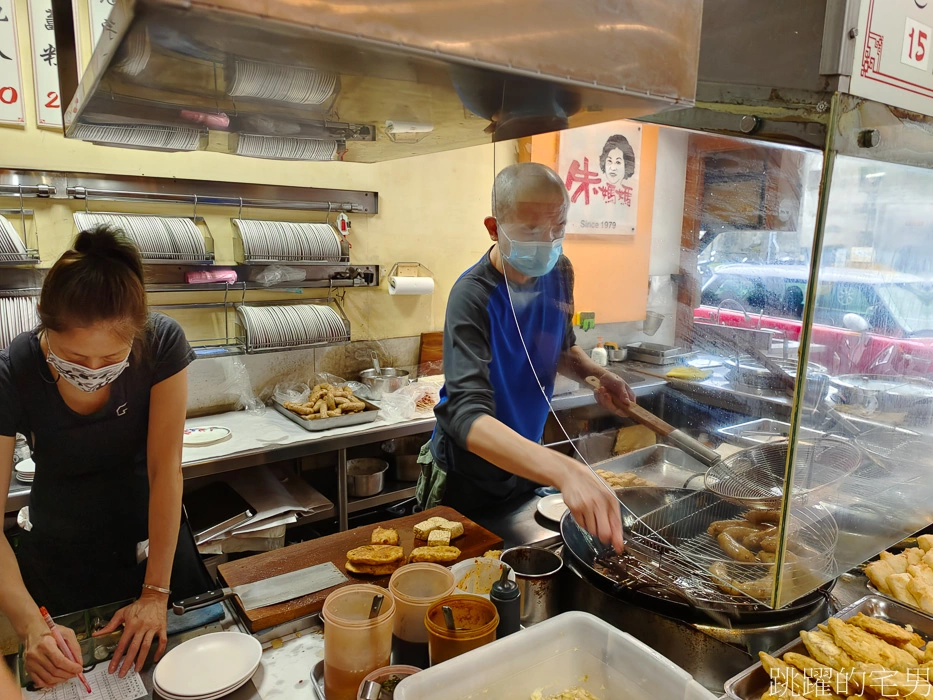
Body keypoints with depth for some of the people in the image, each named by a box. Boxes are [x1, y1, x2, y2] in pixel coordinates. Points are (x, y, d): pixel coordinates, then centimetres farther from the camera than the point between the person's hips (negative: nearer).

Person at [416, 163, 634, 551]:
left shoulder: (558, 272, -7)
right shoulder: (473, 296, -29)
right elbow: (469, 418, -40)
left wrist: (595, 373, -12)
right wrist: (565, 470, -55)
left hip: (527, 468, 6)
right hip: (468, 480, -5)